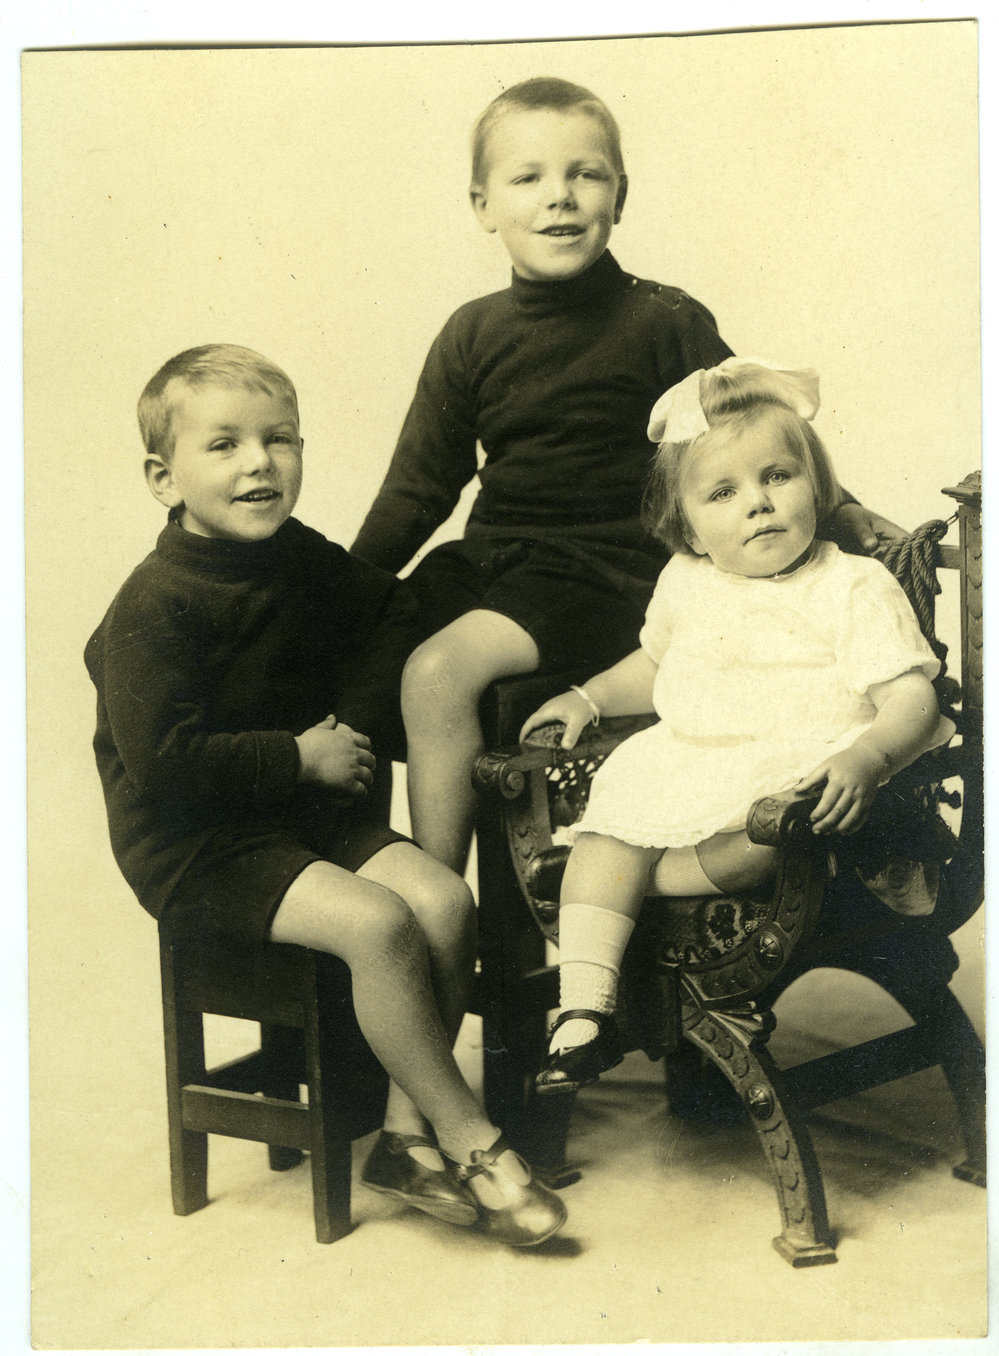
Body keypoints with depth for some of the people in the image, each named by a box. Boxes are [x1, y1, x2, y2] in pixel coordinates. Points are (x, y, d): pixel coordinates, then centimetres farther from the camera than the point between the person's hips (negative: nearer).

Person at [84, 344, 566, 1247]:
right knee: (376, 921, -26)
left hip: (312, 811, 7)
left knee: (444, 900, -15)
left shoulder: (305, 561, 4)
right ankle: (469, 1139, -10)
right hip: (194, 844, -7)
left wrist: (355, 723, 7)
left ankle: (407, 1135, -3)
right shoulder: (154, 608, -18)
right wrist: (301, 758, -17)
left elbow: (389, 613, 23)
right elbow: (161, 764, -25)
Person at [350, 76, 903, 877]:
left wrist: (834, 513, -5)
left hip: (604, 571, -6)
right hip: (490, 558, 6)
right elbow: (420, 484, 11)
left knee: (438, 672, -24)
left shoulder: (666, 323, -6)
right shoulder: (473, 337, 7)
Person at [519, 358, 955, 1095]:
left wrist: (868, 758, -31)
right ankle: (584, 1010, -20)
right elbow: (656, 664, 35)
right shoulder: (686, 584, 14)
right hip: (682, 767, 6)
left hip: (800, 771, -5)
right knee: (606, 822, -17)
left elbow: (913, 696, -12)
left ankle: (656, 879, -15)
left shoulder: (854, 587, -4)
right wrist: (591, 697, 20)